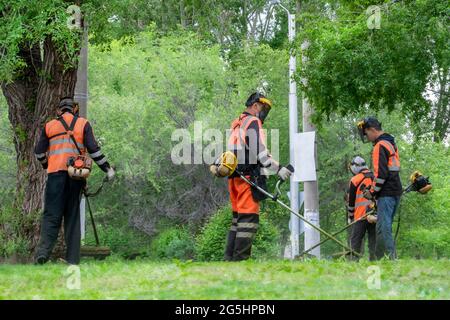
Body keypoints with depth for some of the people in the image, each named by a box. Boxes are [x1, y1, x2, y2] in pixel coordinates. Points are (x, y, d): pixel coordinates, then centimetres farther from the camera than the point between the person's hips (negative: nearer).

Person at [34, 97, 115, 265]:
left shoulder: (50, 125, 14)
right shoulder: (83, 124, 10)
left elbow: (39, 151, 18)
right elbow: (93, 149, 0)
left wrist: (45, 165, 37)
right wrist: (107, 168, 7)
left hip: (55, 172, 0)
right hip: (76, 174, 0)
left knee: (51, 214, -2)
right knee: (72, 215, 7)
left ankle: (43, 250, -23)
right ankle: (72, 259, 3)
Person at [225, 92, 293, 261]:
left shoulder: (236, 125, 24)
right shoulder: (253, 122, -6)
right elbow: (260, 152, -15)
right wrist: (278, 169, -16)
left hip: (234, 178, 10)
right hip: (248, 177, -9)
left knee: (238, 217, 13)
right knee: (249, 217, -11)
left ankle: (230, 257, 11)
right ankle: (241, 257, -16)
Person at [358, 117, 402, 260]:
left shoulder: (380, 146, -12)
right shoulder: (391, 143, 19)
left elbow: (381, 173, -20)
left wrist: (373, 191, -9)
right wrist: (374, 190, 21)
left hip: (386, 193, -10)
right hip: (396, 191, 10)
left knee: (383, 227, -12)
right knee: (385, 226, 13)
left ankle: (390, 257, -17)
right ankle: (379, 258, 15)